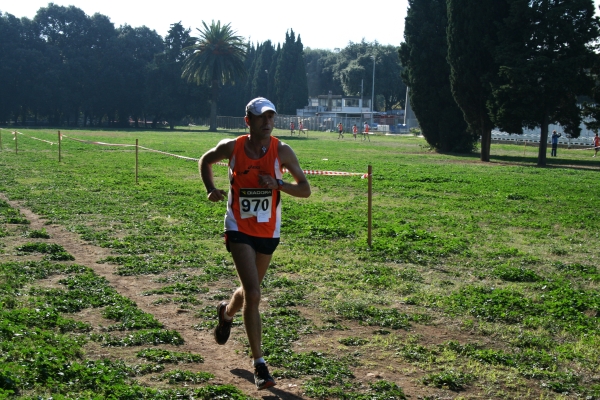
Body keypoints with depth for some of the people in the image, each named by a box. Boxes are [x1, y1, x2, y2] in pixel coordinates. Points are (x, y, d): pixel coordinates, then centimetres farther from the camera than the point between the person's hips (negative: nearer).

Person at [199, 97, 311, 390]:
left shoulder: (282, 151, -10)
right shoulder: (232, 147, -9)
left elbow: (305, 189, -7)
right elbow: (205, 161, 11)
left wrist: (278, 184, -24)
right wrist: (210, 189, -6)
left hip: (268, 231, 3)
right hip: (239, 229, -2)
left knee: (250, 290, 19)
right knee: (253, 294, -15)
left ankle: (226, 313, 56)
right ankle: (259, 363, -6)